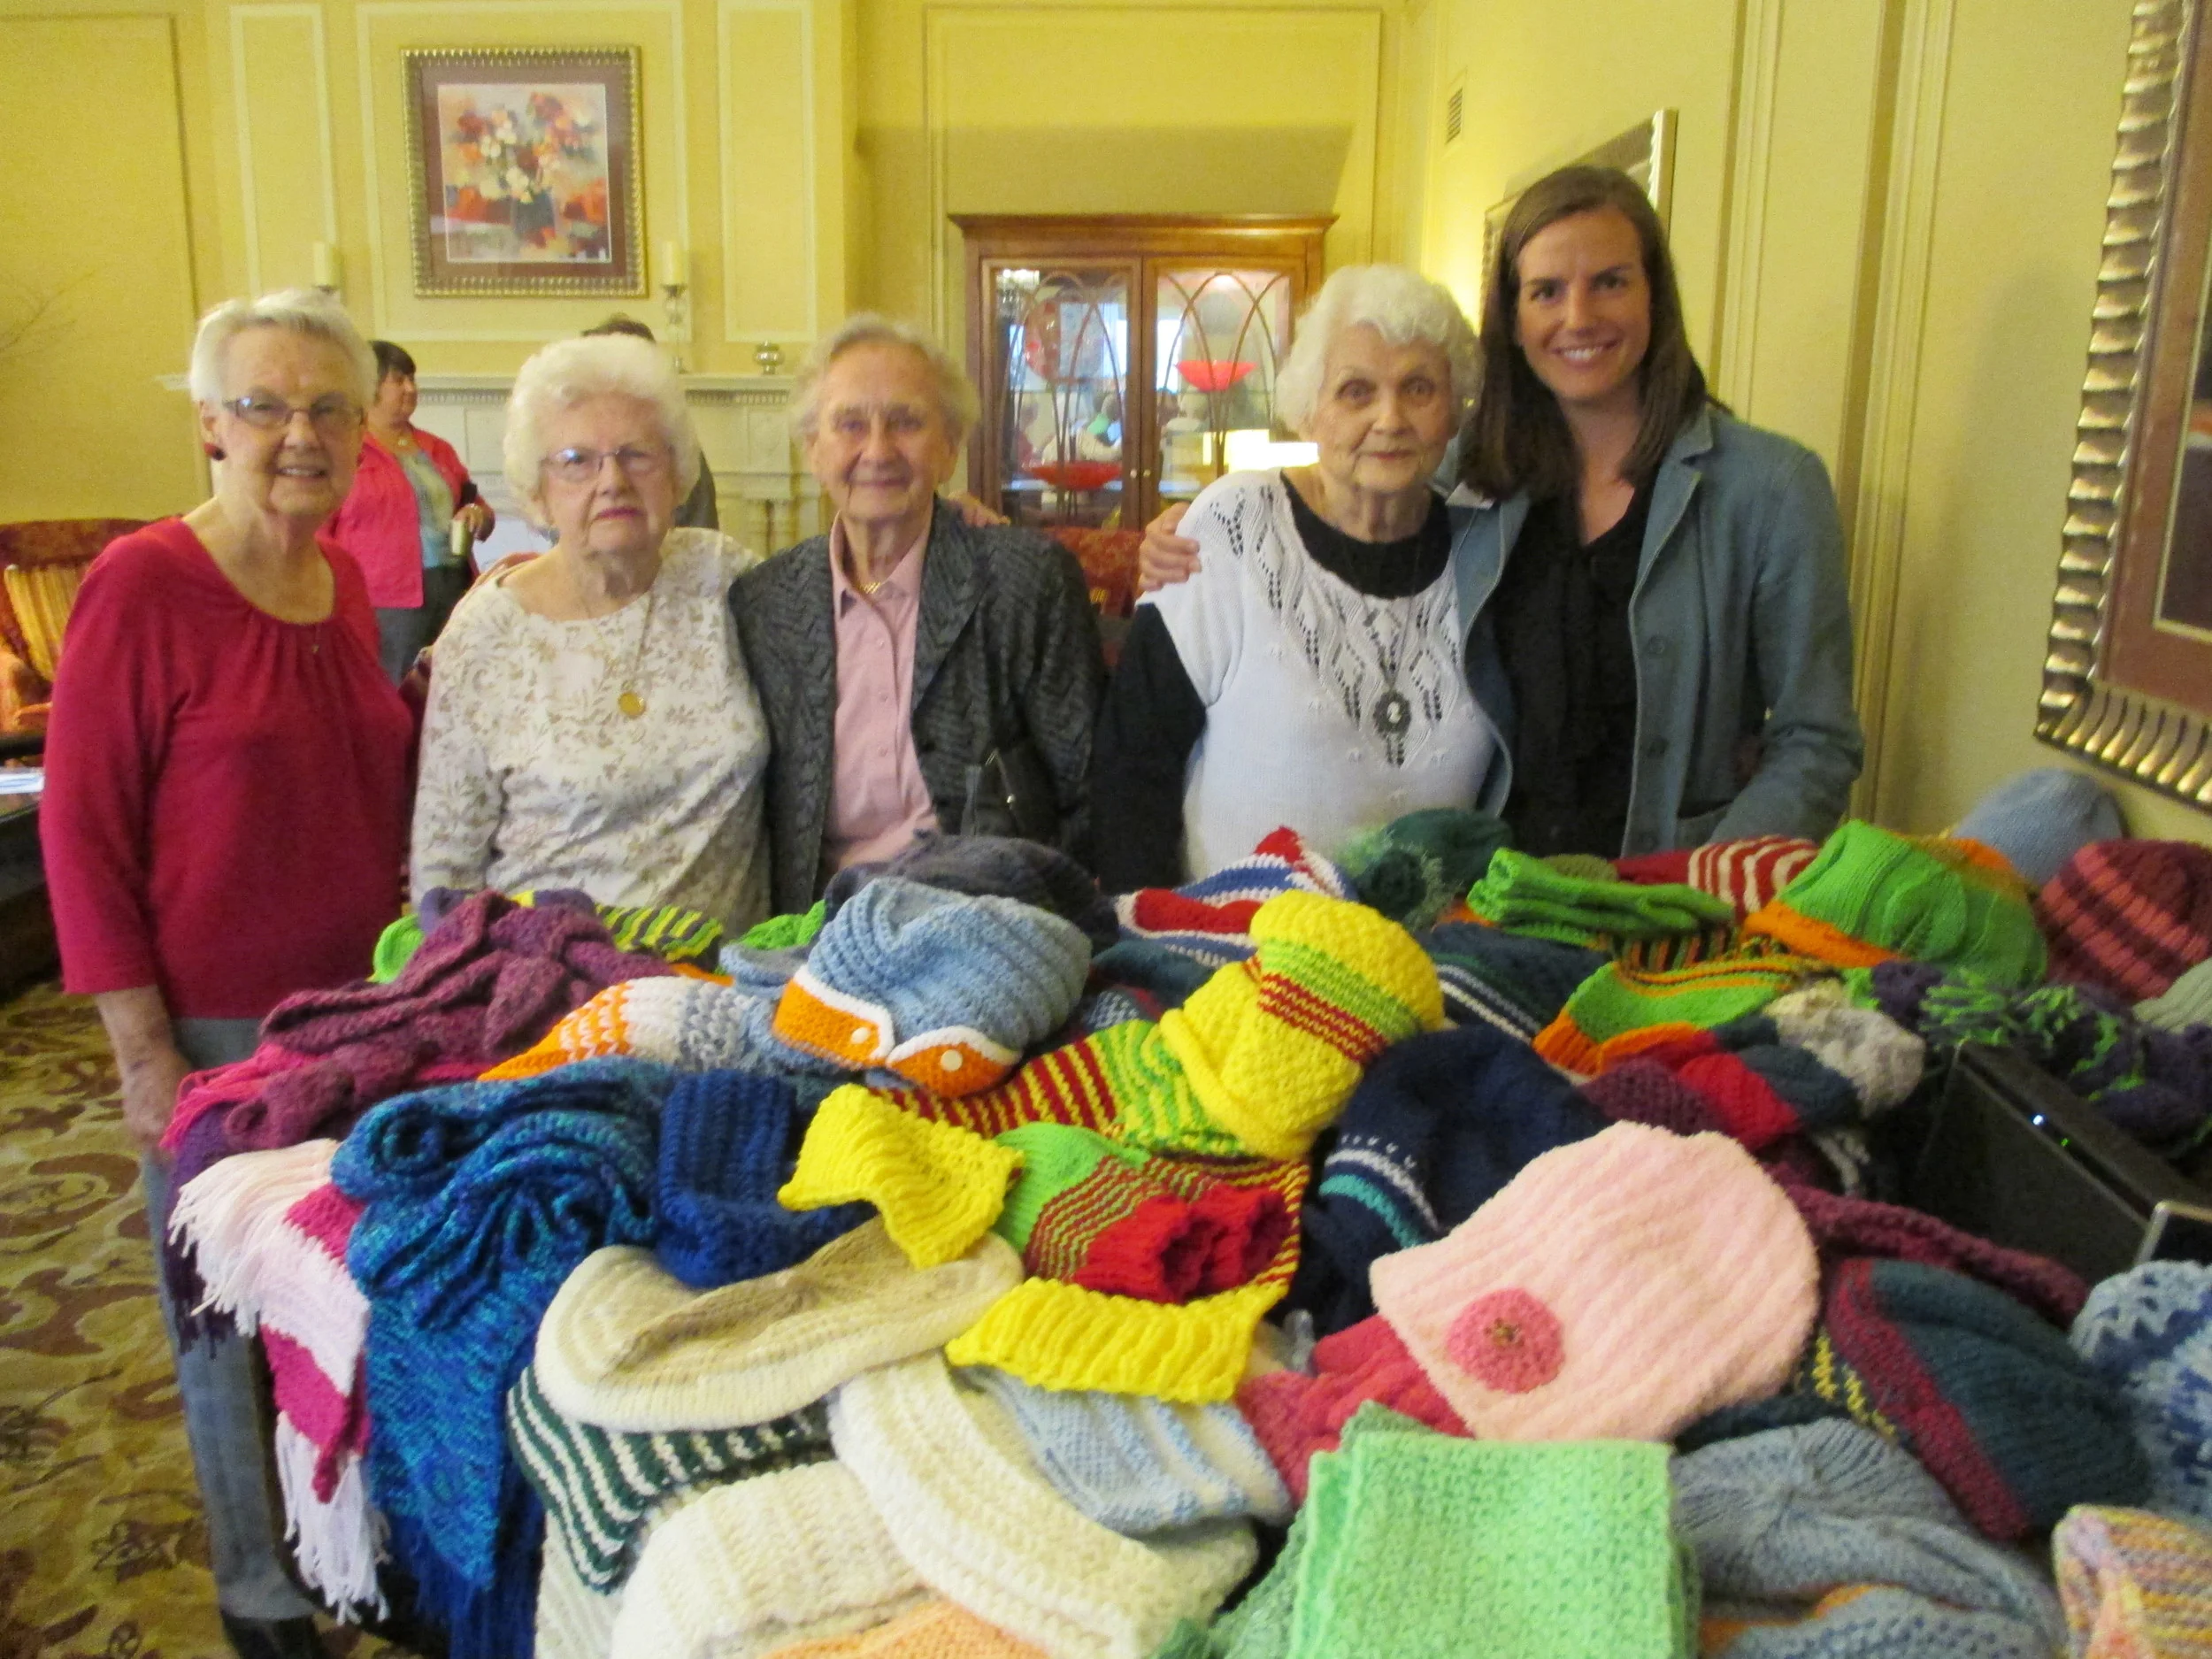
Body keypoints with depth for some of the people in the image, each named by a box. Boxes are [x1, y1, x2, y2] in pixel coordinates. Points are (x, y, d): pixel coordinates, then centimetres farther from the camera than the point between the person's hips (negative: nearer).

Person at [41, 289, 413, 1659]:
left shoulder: (348, 583, 6)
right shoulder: (144, 586, -13)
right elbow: (81, 828, -11)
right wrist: (143, 1049, -12)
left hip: (364, 1005, 5)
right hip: (216, 1028, -5)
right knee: (232, 1311, 10)